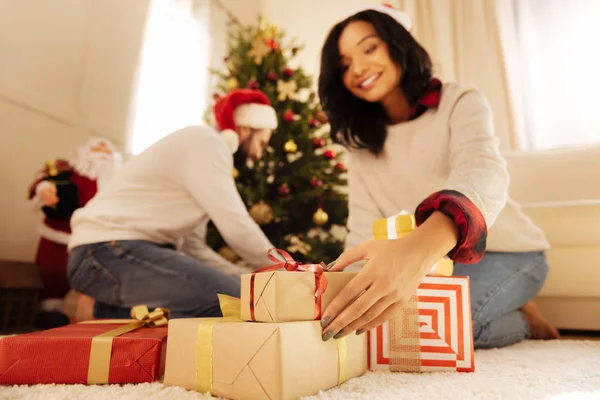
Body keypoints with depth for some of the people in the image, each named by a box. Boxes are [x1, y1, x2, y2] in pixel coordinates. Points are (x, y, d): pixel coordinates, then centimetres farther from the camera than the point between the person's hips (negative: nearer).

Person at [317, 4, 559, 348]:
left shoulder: (460, 103, -13)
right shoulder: (361, 145, 2)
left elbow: (483, 174, -36)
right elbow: (364, 232, -7)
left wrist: (421, 246, -58)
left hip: (506, 254, -5)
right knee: (365, 310, -18)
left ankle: (522, 321, 1)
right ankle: (511, 318, 2)